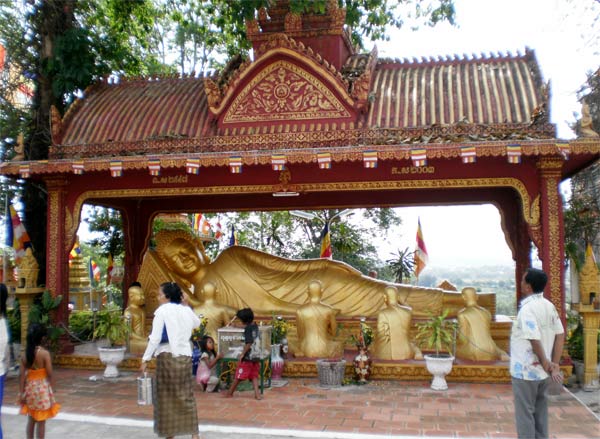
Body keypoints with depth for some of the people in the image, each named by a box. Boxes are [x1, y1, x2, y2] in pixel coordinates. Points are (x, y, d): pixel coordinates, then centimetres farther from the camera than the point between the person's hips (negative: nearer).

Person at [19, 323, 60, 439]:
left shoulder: (25, 354, -4)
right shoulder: (45, 353, -17)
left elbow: (22, 375, -3)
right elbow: (50, 374, -14)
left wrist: (21, 392, 4)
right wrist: (52, 390, -4)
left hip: (30, 388, 4)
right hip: (42, 388, -4)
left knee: (31, 419, 19)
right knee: (41, 421, 5)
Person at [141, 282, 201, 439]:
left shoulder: (162, 311, -9)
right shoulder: (186, 310, 6)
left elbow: (155, 338, -14)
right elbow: (197, 323, 27)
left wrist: (146, 358, -8)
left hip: (167, 356, -5)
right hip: (185, 355, 5)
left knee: (167, 397, 7)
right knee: (187, 395, 11)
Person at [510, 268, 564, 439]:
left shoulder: (527, 308, -20)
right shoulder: (549, 306, 4)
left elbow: (535, 340, -24)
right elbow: (560, 335, 4)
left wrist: (546, 363, -9)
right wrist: (555, 364, 3)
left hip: (526, 371, -7)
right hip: (542, 373, 7)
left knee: (525, 414, 4)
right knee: (540, 412, 17)